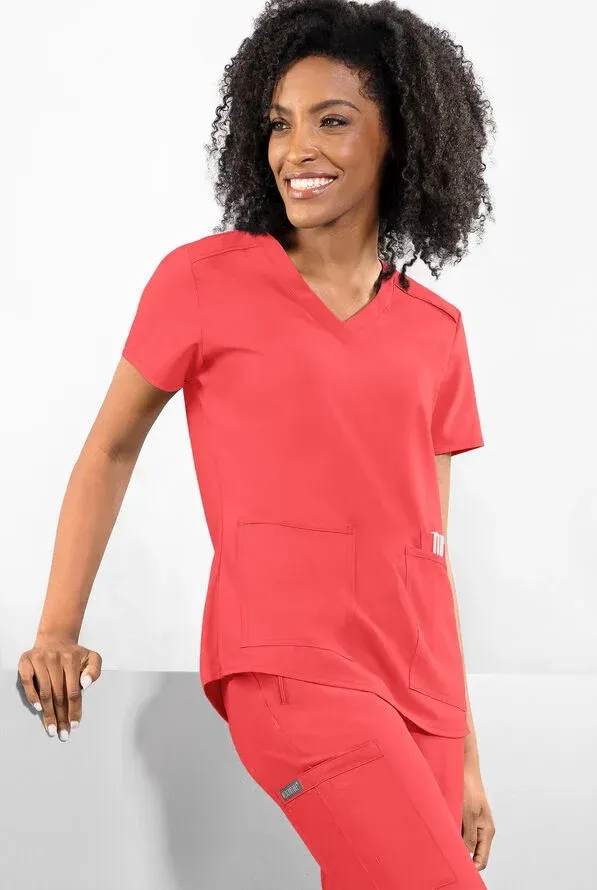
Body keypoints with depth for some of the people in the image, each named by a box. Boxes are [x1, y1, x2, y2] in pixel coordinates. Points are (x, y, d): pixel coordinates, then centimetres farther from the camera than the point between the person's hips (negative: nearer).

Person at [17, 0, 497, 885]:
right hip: (292, 669, -5)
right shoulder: (204, 279, 0)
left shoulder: (436, 330, 10)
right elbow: (110, 451, 10)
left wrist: (465, 757, 12)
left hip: (419, 684, 5)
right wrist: (58, 632, 1)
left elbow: (430, 551, 13)